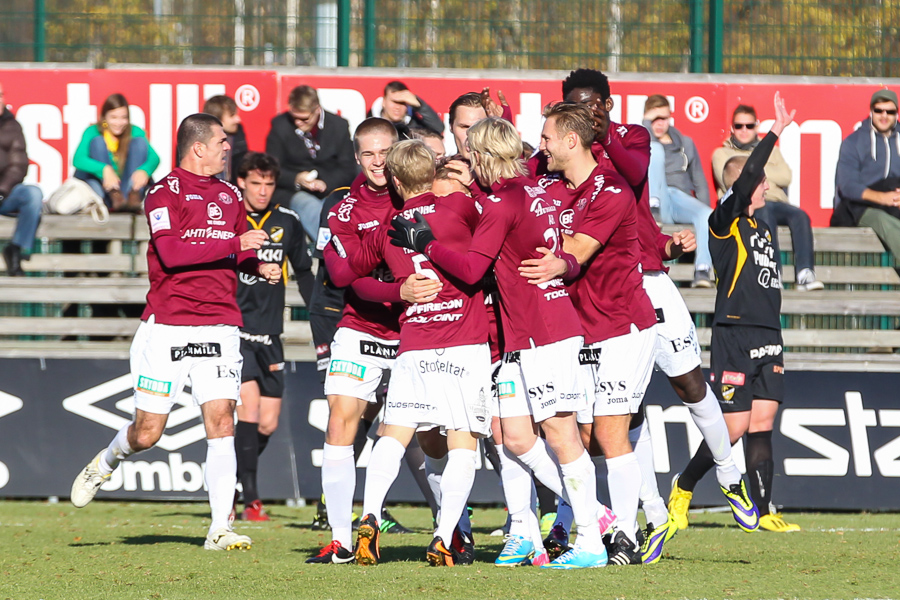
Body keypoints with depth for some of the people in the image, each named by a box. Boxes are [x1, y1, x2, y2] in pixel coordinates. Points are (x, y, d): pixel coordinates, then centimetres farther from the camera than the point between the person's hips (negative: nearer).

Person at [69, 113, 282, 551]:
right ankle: (104, 464, 35)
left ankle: (220, 528, -9)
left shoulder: (229, 195, 14)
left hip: (219, 325, 4)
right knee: (147, 432, 1)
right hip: (167, 325, -4)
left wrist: (258, 266, 5)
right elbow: (172, 252, -20)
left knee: (220, 420, -10)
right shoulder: (164, 193, -7)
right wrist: (235, 244, -20)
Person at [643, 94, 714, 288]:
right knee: (655, 148, -23)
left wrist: (704, 209, 8)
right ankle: (652, 208, -37)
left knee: (706, 215, -34)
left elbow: (699, 182, 23)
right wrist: (647, 121, 0)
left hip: (681, 199, 2)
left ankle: (702, 272, -45)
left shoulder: (685, 144, 26)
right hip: (658, 199, -2)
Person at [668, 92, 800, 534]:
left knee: (762, 425, 3)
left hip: (767, 337, 7)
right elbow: (746, 177, -24)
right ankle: (683, 487, 15)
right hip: (734, 336, -7)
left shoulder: (761, 225, 17)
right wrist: (774, 133, -25)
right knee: (734, 427, -5)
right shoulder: (725, 221, -7)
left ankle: (760, 512, 2)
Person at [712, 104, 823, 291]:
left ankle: (805, 275, -45)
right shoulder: (722, 154, 21)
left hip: (777, 203, 4)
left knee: (800, 215, -31)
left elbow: (785, 177, 9)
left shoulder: (771, 151, 29)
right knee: (766, 211, -40)